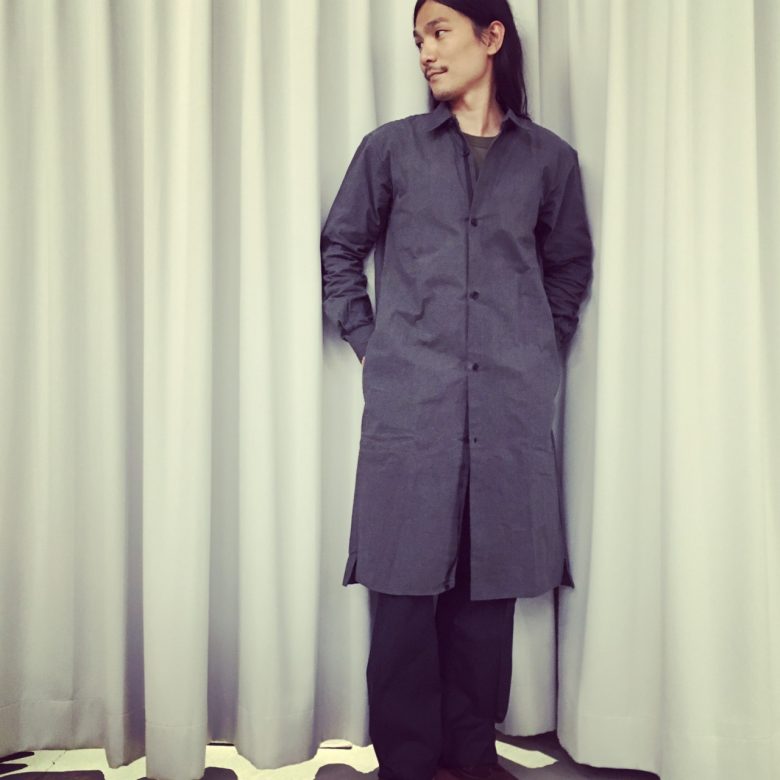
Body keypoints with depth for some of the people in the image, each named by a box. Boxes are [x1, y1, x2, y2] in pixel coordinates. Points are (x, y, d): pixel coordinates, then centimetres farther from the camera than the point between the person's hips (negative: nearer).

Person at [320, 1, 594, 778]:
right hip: (410, 401, -1)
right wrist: (369, 343, 4)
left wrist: (543, 349, 10)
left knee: (491, 582, 7)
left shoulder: (550, 158, 9)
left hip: (511, 407, 2)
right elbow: (339, 247, 12)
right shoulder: (391, 148, 7)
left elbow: (570, 265, 20)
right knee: (406, 579, 0)